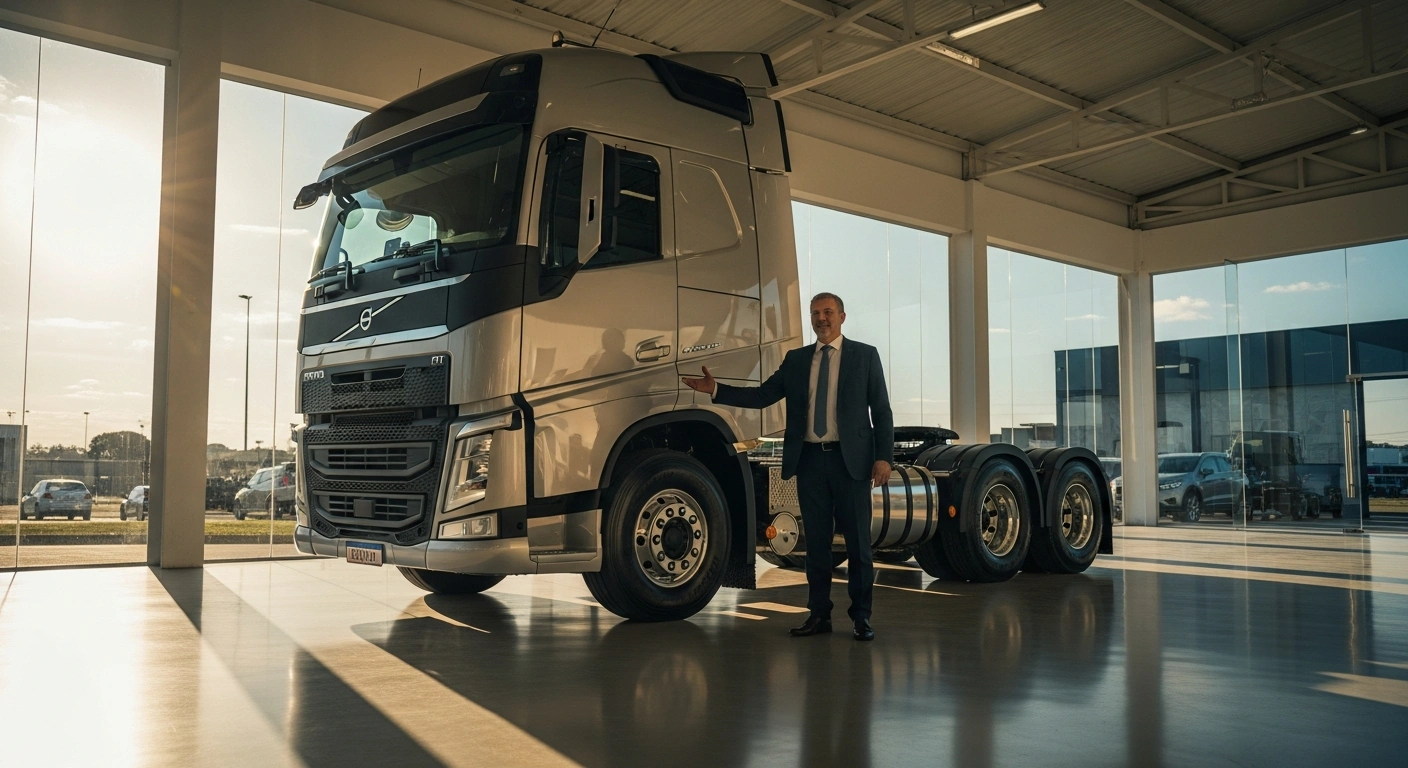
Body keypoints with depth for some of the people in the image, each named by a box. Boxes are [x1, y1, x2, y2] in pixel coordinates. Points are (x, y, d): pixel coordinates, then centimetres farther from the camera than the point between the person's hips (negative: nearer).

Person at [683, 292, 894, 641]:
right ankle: (819, 614, 18)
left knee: (857, 542, 3)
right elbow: (762, 395, 7)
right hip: (810, 459, 3)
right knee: (816, 541, 9)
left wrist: (884, 457, -9)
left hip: (850, 460, -3)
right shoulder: (796, 360, 12)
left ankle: (861, 616, 13)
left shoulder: (865, 355, 4)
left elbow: (881, 410, 0)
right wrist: (716, 389, -4)